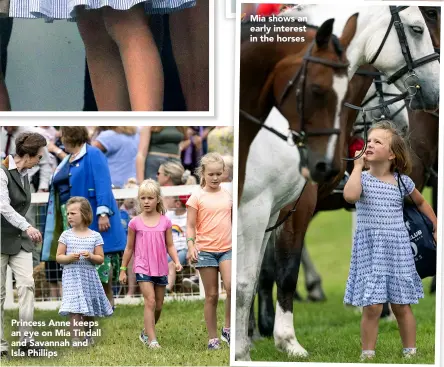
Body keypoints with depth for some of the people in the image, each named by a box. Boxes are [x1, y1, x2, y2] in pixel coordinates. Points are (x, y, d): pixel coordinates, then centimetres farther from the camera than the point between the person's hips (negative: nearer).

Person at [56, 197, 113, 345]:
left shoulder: (95, 236, 2)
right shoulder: (66, 235, 3)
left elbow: (100, 259, 3)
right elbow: (58, 257, 3)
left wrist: (91, 256, -17)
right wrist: (69, 257, -16)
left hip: (89, 276, 2)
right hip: (72, 276, -2)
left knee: (90, 311, 12)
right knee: (75, 309, -13)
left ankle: (88, 337, 33)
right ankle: (75, 340, -12)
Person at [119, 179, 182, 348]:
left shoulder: (165, 222, 1)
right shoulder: (135, 223, -3)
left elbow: (170, 246, 5)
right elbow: (129, 248, 6)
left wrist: (177, 261, -11)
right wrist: (123, 269, 8)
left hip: (161, 269, 3)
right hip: (143, 268, -3)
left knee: (158, 305, 12)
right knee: (150, 301, -15)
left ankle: (146, 332, 33)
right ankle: (152, 340, -15)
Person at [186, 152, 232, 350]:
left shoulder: (228, 195, 9)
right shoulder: (197, 197, -1)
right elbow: (190, 225, -2)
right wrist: (191, 245, -16)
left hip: (227, 249, 2)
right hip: (206, 250, -2)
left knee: (231, 287, -20)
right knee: (211, 295, 3)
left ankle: (227, 329, -4)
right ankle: (213, 339, 10)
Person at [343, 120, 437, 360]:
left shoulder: (402, 181, 3)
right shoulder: (362, 178, -4)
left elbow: (421, 203, 22)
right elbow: (350, 197, -27)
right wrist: (358, 166, -17)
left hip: (397, 248, 2)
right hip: (370, 249, -2)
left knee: (401, 305, 7)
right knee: (372, 307, -7)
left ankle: (411, 352, 18)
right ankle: (367, 355, 4)